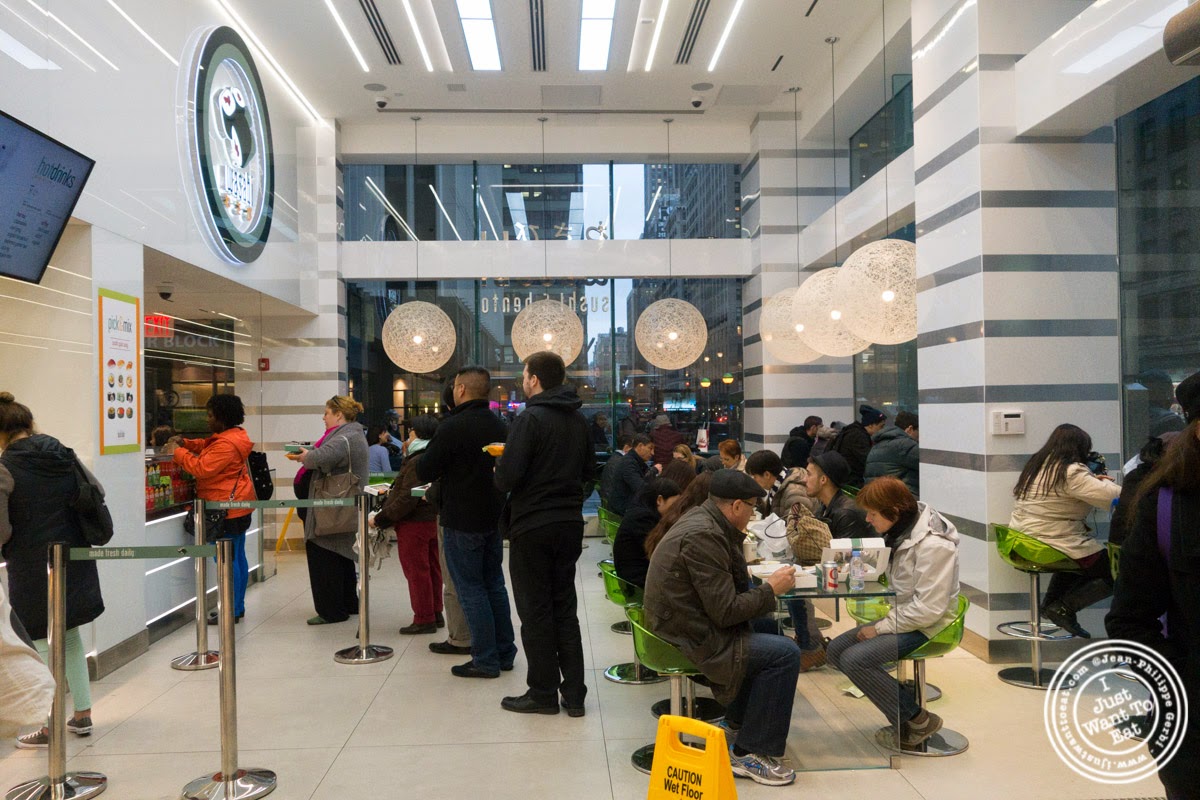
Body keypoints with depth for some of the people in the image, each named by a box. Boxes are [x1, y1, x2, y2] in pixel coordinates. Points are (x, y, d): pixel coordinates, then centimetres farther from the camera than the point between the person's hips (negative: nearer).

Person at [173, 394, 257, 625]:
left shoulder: (226, 445, -21)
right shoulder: (232, 436, 13)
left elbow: (201, 468, -22)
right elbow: (206, 446, 24)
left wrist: (178, 453, -11)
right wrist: (185, 443, 9)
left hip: (227, 509, -11)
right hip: (238, 506, 11)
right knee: (238, 557, 15)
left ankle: (232, 612, 0)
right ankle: (238, 606, 25)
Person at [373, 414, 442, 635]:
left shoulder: (417, 462, -20)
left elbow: (407, 499, -25)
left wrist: (380, 518, -20)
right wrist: (392, 491, 18)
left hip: (414, 524, -9)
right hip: (432, 520, 10)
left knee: (416, 571, -1)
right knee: (432, 569, 14)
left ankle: (424, 619, 5)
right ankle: (435, 614, 23)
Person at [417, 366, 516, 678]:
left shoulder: (453, 427, -18)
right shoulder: (501, 426, 6)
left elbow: (424, 472, -14)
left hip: (462, 521, -7)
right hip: (494, 518, 7)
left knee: (470, 589, 1)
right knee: (494, 584, 15)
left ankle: (485, 660, 5)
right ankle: (504, 652, 22)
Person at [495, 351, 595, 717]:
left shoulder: (531, 418, -15)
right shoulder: (578, 419, 7)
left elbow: (506, 479, -20)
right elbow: (588, 469, 16)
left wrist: (502, 464, 1)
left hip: (532, 527, -6)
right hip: (570, 524, 7)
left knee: (535, 611, 5)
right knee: (565, 608, 14)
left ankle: (543, 693, 14)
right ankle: (574, 693, 17)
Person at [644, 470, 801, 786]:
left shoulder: (699, 518, 8)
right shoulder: (703, 536, -24)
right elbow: (726, 611, -23)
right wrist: (771, 588, -12)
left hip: (686, 623, 11)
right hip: (691, 641, -11)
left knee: (767, 625, 23)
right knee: (785, 653, -13)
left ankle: (741, 721, 35)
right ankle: (748, 753, -2)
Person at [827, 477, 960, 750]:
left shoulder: (933, 546, -24)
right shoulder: (902, 531, 4)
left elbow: (928, 609, -26)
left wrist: (881, 628, -19)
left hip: (926, 627, -10)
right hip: (901, 615, 10)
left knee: (853, 659, -22)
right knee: (836, 649, 0)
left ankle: (918, 721, -5)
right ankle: (905, 702, 8)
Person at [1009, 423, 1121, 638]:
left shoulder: (1037, 464, 11)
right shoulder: (1071, 471, -16)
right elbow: (1113, 497, -19)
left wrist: (1093, 481, 16)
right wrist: (1103, 482, 3)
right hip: (1052, 542, -9)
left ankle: (1050, 603, 22)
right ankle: (1064, 608, -3)